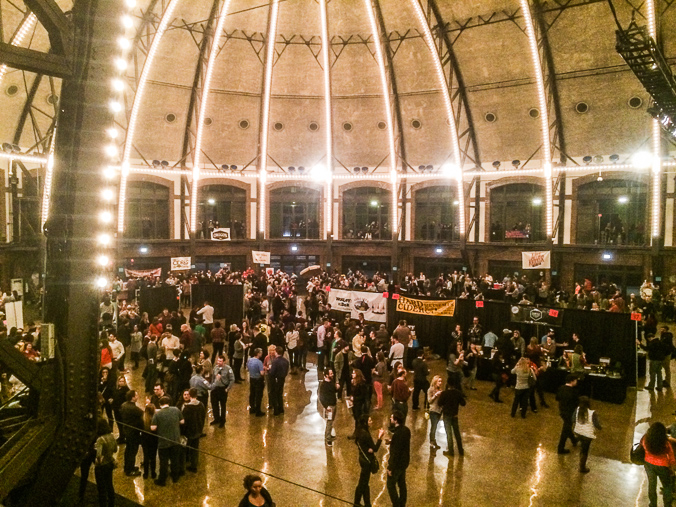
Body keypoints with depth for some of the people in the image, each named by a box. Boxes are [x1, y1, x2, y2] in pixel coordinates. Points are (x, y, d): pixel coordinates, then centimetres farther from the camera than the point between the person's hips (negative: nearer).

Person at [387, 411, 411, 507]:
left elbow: (395, 452, -25)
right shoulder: (406, 430, -1)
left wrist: (390, 468, -19)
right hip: (404, 462, 9)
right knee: (402, 484, 21)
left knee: (391, 485, 7)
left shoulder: (397, 434, -29)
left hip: (397, 463, -9)